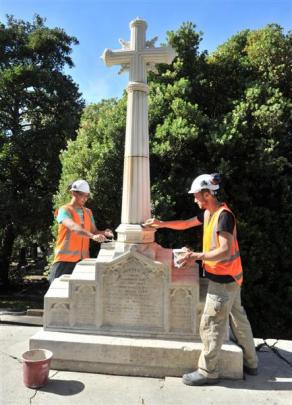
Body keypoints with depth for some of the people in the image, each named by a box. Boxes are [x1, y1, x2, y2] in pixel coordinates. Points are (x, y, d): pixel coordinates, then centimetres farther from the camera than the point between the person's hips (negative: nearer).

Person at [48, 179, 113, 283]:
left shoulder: (88, 212, 12)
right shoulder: (64, 210, -9)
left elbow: (93, 231, 11)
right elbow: (73, 227, -27)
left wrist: (103, 233, -11)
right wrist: (92, 236, -41)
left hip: (82, 259, 6)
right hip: (65, 259, -5)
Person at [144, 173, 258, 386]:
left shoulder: (224, 215, -22)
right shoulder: (209, 213, 7)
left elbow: (226, 251, -29)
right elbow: (186, 224, 18)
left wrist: (197, 256, -35)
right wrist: (162, 223, 9)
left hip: (223, 279, -10)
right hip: (229, 277, 10)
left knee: (211, 324, 0)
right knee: (238, 318, 19)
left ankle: (208, 372, 14)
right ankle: (250, 363, 34)